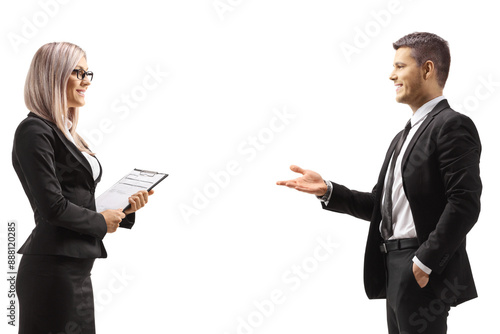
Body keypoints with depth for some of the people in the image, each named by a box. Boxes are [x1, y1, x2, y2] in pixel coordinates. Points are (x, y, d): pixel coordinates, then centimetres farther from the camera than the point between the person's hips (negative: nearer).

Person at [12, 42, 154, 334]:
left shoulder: (66, 133, 17)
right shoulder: (35, 131, -12)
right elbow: (53, 207, -19)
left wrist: (124, 209, 6)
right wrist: (101, 221, -6)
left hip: (76, 271, 9)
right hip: (53, 269, -9)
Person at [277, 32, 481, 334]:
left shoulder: (452, 126, -10)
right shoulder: (404, 136, 20)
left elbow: (465, 204, -20)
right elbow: (380, 206, 17)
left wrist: (425, 263, -21)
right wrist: (327, 190, 6)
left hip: (423, 273, -9)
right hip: (395, 268, 9)